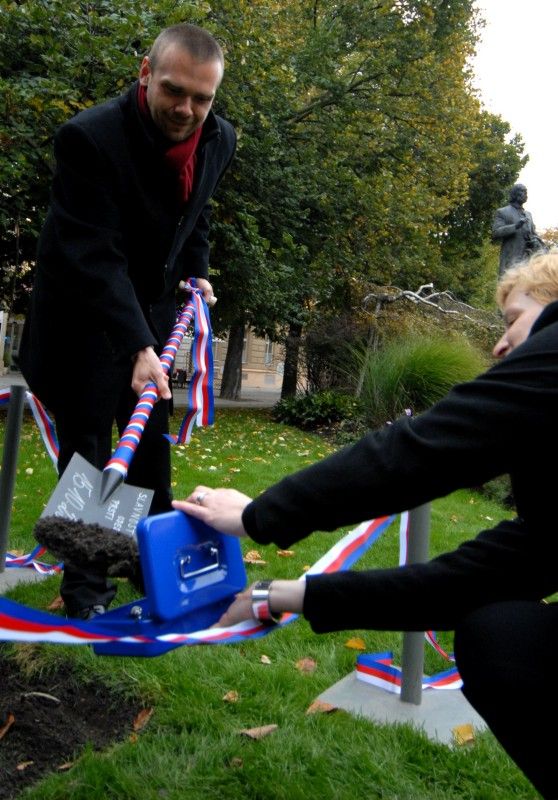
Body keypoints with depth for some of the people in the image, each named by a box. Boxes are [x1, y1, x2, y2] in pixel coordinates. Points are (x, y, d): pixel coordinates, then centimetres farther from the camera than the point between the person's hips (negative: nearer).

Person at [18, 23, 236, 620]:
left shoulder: (219, 140, -7)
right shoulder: (90, 138, -26)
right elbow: (92, 257, -32)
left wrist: (196, 274, 4)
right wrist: (136, 348, -38)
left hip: (151, 313, 6)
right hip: (84, 318, -5)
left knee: (152, 445, 12)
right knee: (87, 447, 1)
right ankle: (83, 579, 17)